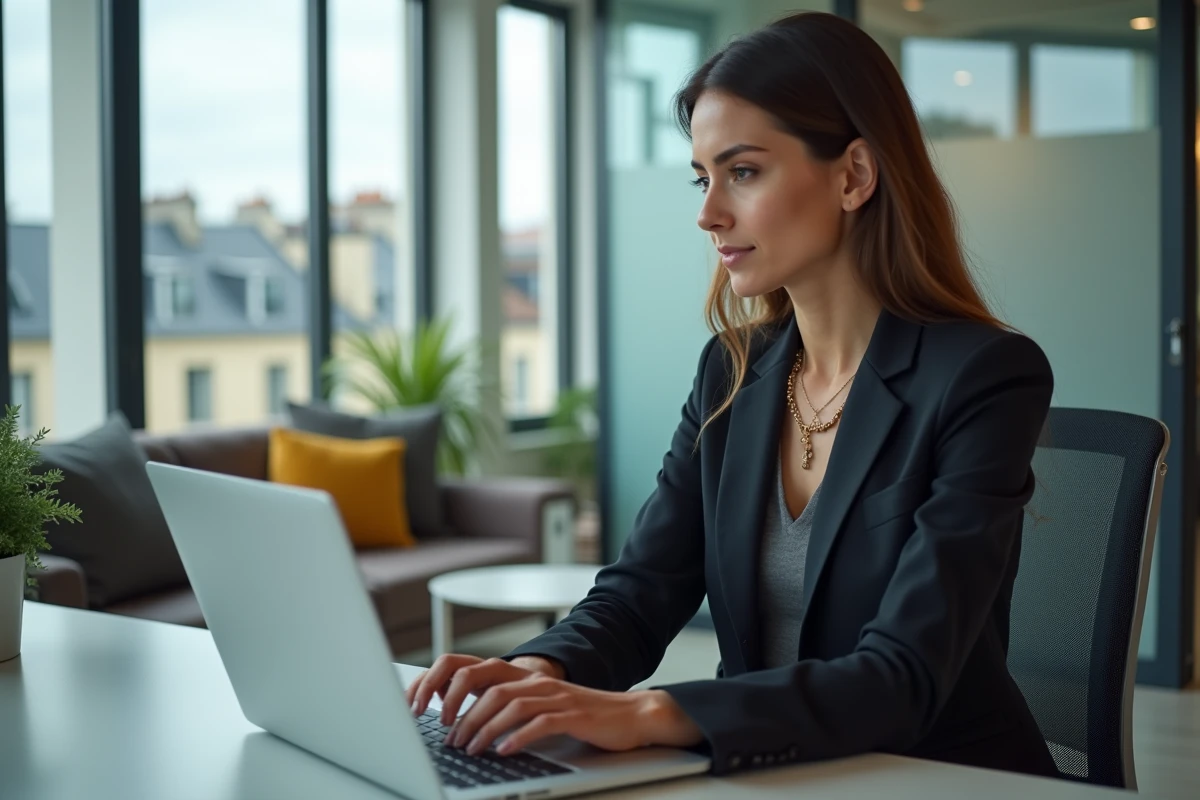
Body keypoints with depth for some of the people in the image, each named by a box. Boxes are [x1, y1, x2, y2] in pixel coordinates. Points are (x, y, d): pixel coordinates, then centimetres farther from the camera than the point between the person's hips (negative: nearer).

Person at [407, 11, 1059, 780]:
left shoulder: (987, 378, -14)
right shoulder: (734, 371, 5)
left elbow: (901, 681, -22)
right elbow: (642, 589, 1)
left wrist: (650, 714, -33)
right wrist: (543, 672, -20)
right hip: (770, 778, 4)